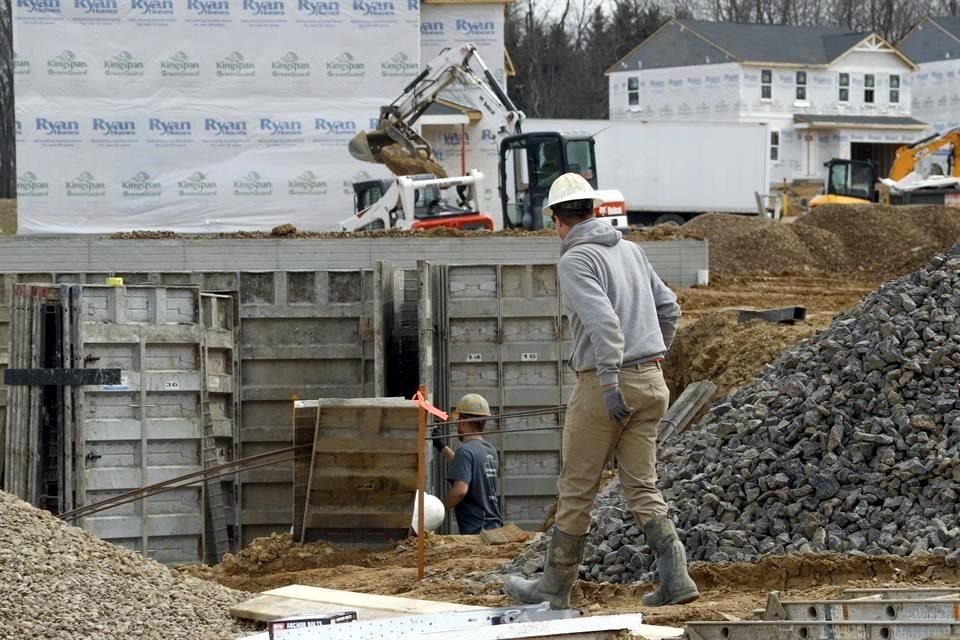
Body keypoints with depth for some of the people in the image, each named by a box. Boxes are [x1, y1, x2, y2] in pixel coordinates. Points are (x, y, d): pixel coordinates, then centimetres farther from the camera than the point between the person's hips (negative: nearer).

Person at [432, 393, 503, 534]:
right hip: (494, 526, 8)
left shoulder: (465, 451, -12)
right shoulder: (490, 450, 14)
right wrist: (442, 447, 40)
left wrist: (439, 508, -8)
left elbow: (460, 490, -23)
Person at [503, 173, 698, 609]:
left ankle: (555, 586, 15)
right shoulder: (629, 250, 13)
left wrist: (610, 382, -29)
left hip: (603, 385, -7)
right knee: (642, 487, 8)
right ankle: (674, 576, -7)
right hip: (650, 382, 7)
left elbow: (603, 320, -24)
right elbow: (668, 308, 20)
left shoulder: (576, 261, -11)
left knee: (576, 488, 5)